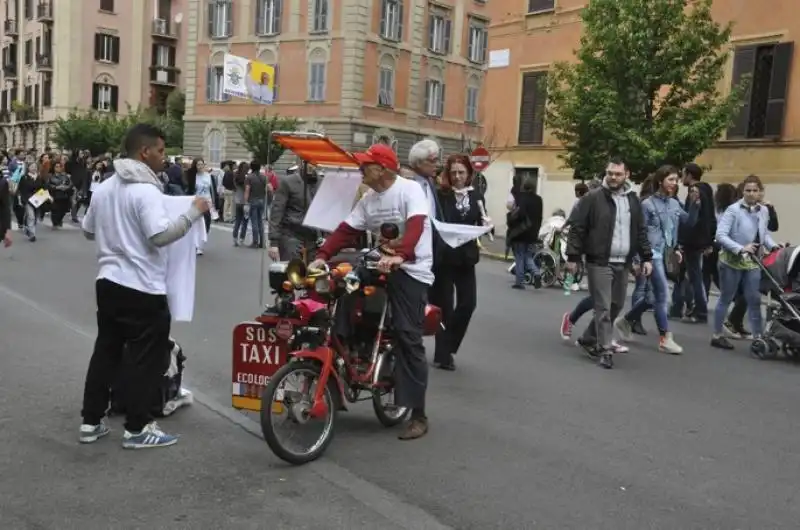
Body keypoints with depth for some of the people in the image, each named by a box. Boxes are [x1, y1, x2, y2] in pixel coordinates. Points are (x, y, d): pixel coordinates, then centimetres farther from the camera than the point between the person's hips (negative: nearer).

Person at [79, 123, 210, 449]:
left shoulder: (104, 188, 11)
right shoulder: (146, 190, -16)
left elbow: (88, 231, 20)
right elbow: (160, 236, -26)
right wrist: (194, 212, -18)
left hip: (108, 282, 9)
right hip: (142, 288, -9)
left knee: (106, 351, 16)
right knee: (146, 358, 2)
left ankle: (91, 422, 23)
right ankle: (137, 429, 8)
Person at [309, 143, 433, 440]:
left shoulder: (409, 189, -11)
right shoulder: (368, 200, 13)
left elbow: (415, 226, -27)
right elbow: (347, 231, 6)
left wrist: (399, 255, -43)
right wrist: (322, 255, -8)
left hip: (411, 270, -8)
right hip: (382, 265, 8)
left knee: (407, 337, -12)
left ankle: (418, 415, -6)